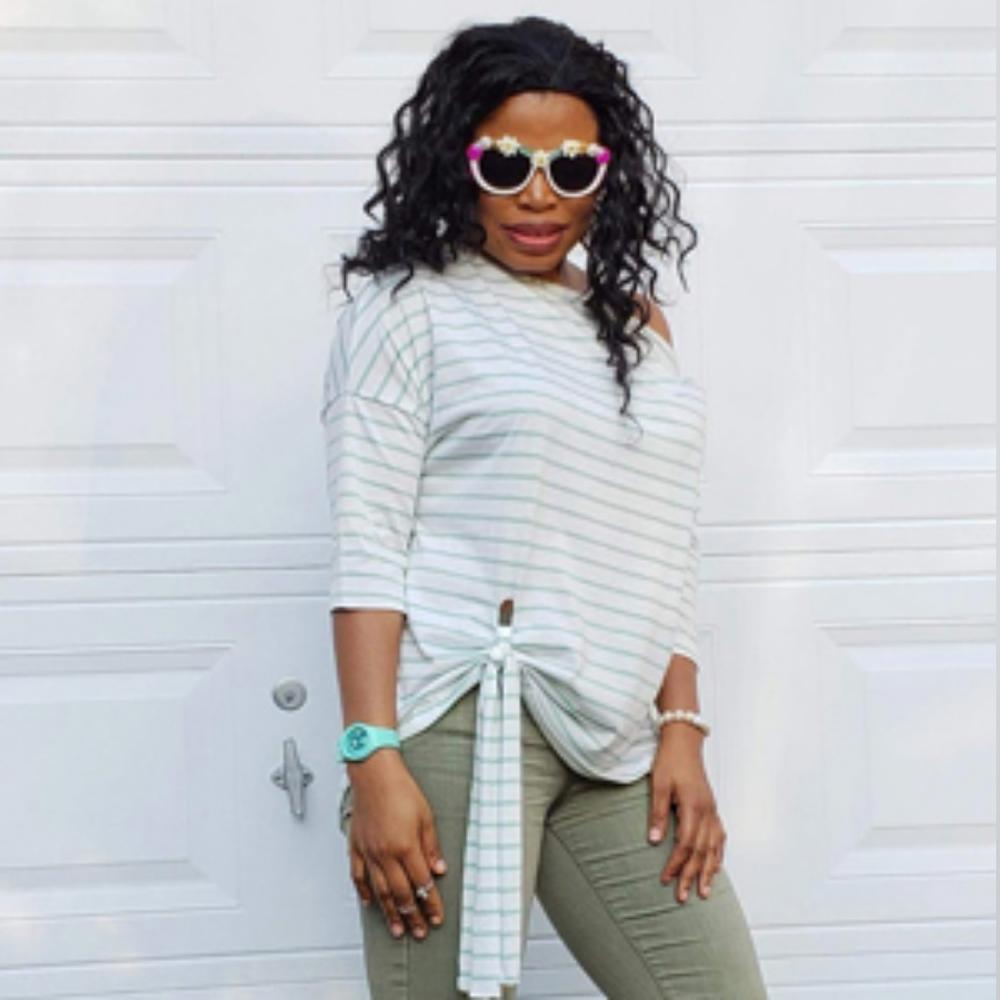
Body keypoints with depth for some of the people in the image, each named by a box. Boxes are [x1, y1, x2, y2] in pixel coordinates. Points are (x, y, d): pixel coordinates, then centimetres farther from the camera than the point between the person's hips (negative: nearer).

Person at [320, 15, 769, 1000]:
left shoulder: (635, 323, 18)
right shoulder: (409, 303, 2)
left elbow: (670, 556, 17)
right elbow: (366, 544, -6)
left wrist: (681, 730, 7)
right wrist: (372, 760, -15)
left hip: (614, 745, 6)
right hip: (463, 721, -5)